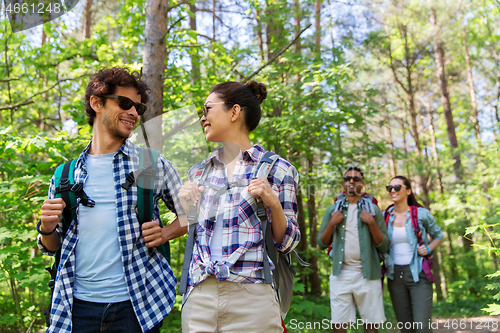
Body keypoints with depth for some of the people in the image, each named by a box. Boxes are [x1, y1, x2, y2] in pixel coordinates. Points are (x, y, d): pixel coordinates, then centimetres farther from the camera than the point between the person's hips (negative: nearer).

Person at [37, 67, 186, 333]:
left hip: (136, 303, -1)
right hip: (77, 306, 2)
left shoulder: (153, 165, 1)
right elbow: (51, 246, 14)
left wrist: (164, 234, -8)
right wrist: (47, 229, -7)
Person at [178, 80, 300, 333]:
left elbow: (287, 243, -1)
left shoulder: (276, 169, -1)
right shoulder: (199, 171, 12)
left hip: (251, 298, -4)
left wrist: (273, 204, -17)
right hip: (199, 295, 4)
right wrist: (184, 205, 2)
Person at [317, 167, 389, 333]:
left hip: (367, 274, -1)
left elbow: (384, 246, 3)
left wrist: (372, 222, -10)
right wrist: (332, 223, -5)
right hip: (340, 274, 1)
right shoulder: (333, 209, 11)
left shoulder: (373, 209, 7)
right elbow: (321, 243, 10)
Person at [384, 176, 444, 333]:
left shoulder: (421, 214, -2)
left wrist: (428, 249, -6)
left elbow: (438, 236, 13)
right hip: (395, 276, 3)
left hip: (418, 274, -3)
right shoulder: (385, 217, 4)